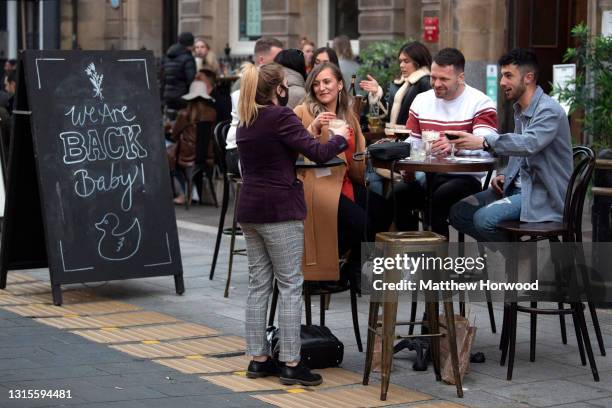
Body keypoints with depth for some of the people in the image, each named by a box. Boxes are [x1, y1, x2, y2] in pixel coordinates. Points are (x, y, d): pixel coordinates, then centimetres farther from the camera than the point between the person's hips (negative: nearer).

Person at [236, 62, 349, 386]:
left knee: (258, 284, 11)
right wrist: (339, 138, 2)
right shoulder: (280, 116, -13)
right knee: (290, 285, -3)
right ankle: (290, 364, -4)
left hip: (249, 209, 8)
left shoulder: (246, 122, 11)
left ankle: (258, 359, 13)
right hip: (280, 209, -8)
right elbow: (318, 153, -16)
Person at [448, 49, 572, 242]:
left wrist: (484, 142, -41)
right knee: (459, 212, -5)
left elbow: (530, 143, -35)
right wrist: (504, 175, 5)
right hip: (518, 187, 9)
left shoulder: (549, 110, -16)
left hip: (543, 195, -9)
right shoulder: (520, 110, 14)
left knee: (483, 218, -27)